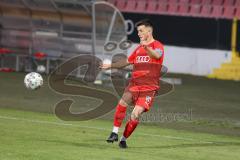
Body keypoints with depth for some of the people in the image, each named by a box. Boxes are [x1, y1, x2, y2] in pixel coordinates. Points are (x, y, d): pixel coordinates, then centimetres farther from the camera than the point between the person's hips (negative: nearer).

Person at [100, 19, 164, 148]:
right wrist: (110, 65, 23)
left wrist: (147, 47, -45)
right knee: (122, 103, -22)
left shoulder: (157, 46, -1)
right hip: (134, 84, 5)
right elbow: (127, 61, 32)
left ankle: (124, 139, 5)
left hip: (149, 88, -5)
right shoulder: (139, 48, 20)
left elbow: (157, 55, -25)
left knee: (135, 114, -13)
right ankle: (115, 132, -15)